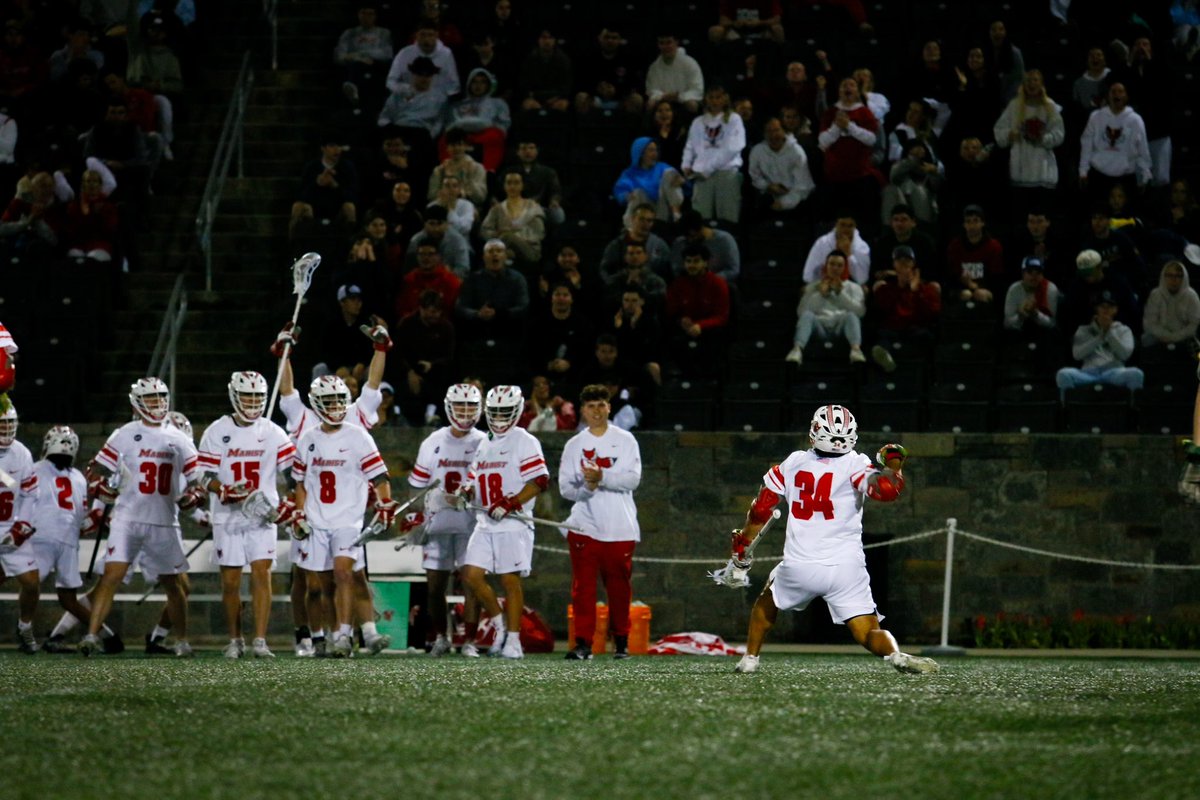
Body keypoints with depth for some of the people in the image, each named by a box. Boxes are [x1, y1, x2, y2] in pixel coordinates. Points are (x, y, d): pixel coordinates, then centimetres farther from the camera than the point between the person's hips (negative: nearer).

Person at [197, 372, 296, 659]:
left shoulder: (272, 433, 5)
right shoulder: (217, 432, 0)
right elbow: (205, 476, -3)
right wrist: (224, 491, -22)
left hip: (262, 517, 0)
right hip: (227, 517, 0)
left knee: (262, 573, -10)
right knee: (230, 581, 3)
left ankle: (260, 641, -11)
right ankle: (235, 640, 17)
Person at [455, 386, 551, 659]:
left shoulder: (524, 442, -4)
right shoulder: (484, 446, 21)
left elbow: (539, 480, -13)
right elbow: (474, 479, 24)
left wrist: (509, 504, -20)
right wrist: (465, 493, 0)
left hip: (513, 524, -7)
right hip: (485, 524, 7)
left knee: (510, 580, -6)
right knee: (471, 574, -3)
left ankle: (513, 641, 0)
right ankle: (501, 626, 13)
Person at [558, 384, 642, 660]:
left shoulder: (625, 440, 5)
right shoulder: (574, 445, 10)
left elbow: (633, 479, -7)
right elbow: (565, 487, 5)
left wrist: (602, 477, -20)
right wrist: (586, 487, -15)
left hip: (619, 528, -1)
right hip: (584, 525, 1)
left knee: (619, 586, 3)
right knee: (583, 586, -4)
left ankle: (621, 641, 15)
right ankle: (583, 642, -3)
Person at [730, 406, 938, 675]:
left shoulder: (793, 463, 8)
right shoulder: (854, 465, -3)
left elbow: (761, 509, 12)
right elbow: (888, 489, -18)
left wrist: (742, 544, 27)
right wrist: (893, 463, 4)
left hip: (799, 567, 2)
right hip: (846, 568, -2)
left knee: (767, 600, 33)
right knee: (869, 632, -1)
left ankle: (750, 658, 33)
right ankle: (896, 655, -31)